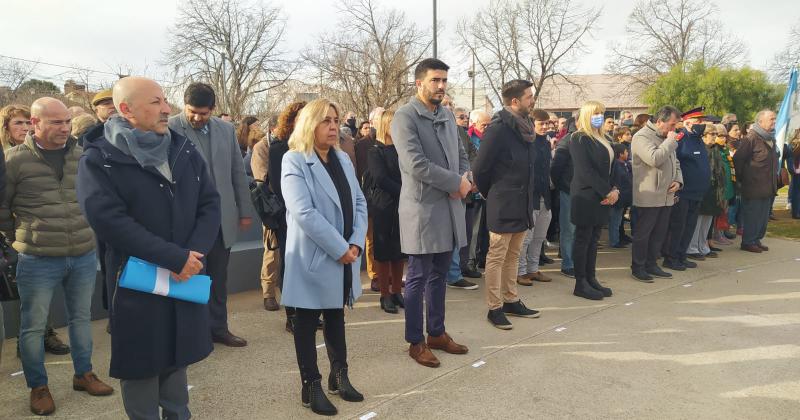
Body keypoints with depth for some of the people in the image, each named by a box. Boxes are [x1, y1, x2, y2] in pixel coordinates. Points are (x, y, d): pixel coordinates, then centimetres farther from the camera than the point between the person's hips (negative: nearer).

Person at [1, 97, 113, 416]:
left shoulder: (81, 156, 3)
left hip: (84, 256, 4)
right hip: (38, 261, -3)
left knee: (81, 317, 16)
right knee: (33, 326, 8)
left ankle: (83, 374, 33)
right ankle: (38, 387, 25)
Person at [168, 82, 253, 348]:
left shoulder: (226, 130, 7)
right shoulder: (170, 129, -8)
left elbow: (238, 172, 12)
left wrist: (245, 210, 12)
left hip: (222, 218, 4)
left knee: (218, 278, 14)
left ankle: (218, 327, 28)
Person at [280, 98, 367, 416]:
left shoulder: (343, 159, 9)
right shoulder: (294, 161, -11)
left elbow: (359, 203, 7)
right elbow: (304, 213, -21)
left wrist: (355, 243, -8)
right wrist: (339, 249, -19)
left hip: (345, 255, 6)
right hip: (314, 257, -6)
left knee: (336, 317, 18)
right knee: (307, 322, 7)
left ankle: (339, 377, 31)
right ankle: (311, 387, 18)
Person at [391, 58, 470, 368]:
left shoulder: (448, 116, 14)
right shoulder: (405, 117, -10)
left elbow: (461, 154, 18)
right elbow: (415, 164, -20)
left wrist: (466, 178, -4)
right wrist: (457, 183, -15)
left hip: (450, 206, 7)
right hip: (422, 208, -7)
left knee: (439, 275, 16)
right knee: (418, 278, 2)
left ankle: (437, 333, 29)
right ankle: (416, 342, 15)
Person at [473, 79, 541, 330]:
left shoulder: (526, 126, 9)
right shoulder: (498, 128, -17)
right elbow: (480, 169, -14)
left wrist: (530, 200, 13)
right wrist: (490, 194, 0)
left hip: (523, 205, 8)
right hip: (503, 206, -8)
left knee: (513, 256, 17)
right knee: (497, 258, 2)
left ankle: (511, 301, 29)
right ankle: (494, 308, 12)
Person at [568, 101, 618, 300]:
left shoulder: (603, 139, 17)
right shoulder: (579, 139, -8)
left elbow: (610, 166, 15)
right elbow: (585, 170, -16)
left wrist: (614, 190, -2)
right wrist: (607, 192, -16)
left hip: (602, 198, 8)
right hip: (585, 197, -8)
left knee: (594, 239, 10)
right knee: (583, 239, -2)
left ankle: (591, 279, 16)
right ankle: (580, 284, 4)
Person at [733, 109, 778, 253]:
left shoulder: (771, 138, 13)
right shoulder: (751, 138, -13)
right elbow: (738, 159, -15)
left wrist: (774, 179, 17)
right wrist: (742, 178, -9)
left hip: (767, 186, 8)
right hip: (753, 186, -8)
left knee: (764, 215, 13)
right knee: (752, 214, -2)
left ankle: (757, 240, 24)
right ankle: (748, 242, 8)